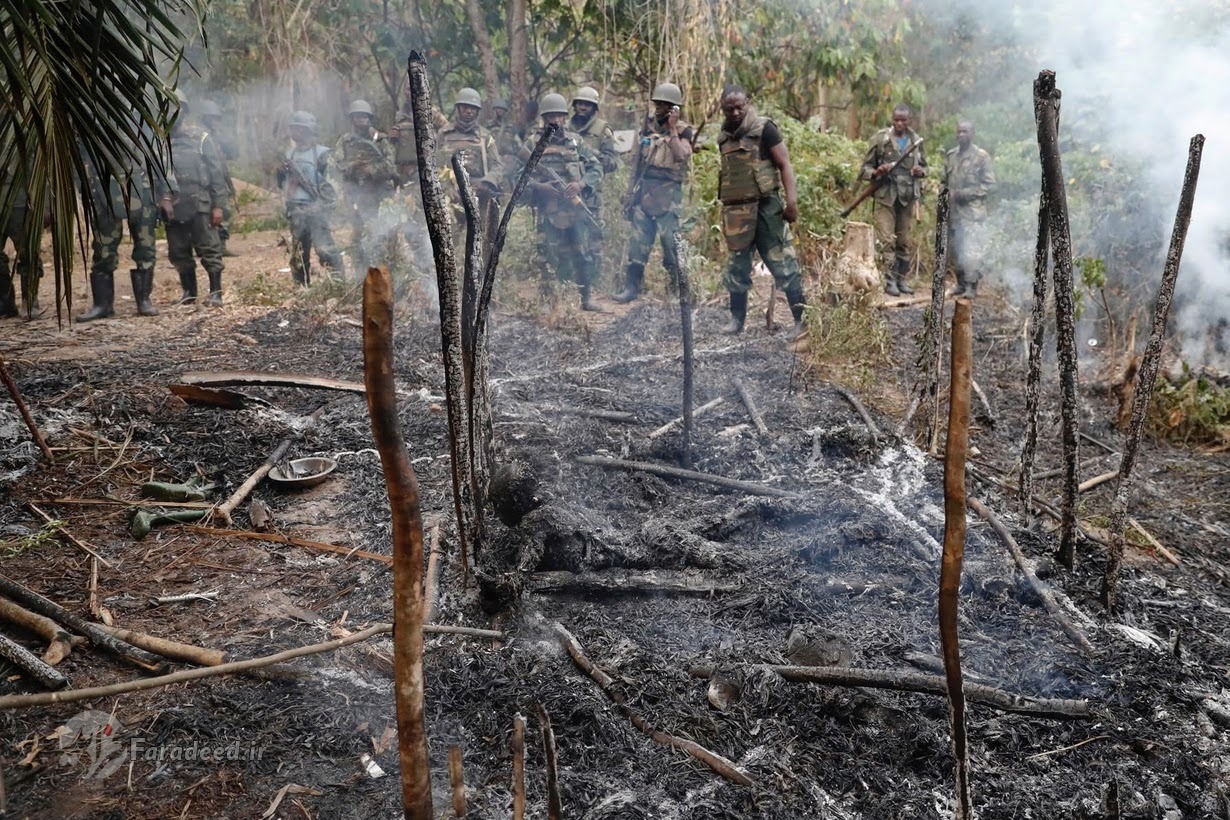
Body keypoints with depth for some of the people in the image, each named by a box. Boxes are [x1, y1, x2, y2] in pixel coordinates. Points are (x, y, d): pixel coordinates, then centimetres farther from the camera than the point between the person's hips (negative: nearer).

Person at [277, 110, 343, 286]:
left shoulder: (321, 153, -2)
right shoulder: (289, 154, 17)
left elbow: (328, 185, -7)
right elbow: (282, 184, 22)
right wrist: (281, 171, 2)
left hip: (315, 210, -6)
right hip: (295, 212, 7)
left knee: (325, 250, -18)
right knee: (298, 255, 10)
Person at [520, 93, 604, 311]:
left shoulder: (575, 140, 9)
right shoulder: (532, 143, 2)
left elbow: (597, 168, 8)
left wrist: (580, 184, -10)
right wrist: (540, 186, -17)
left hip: (575, 207, 2)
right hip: (548, 211, -2)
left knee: (583, 254, 5)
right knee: (552, 257, 1)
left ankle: (586, 297, 18)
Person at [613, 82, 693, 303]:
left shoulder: (682, 131, 0)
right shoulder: (647, 126, 13)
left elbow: (681, 157, -19)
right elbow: (637, 159, 15)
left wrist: (672, 128, -15)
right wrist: (630, 191, 11)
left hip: (667, 194, -4)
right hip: (643, 191, 5)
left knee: (671, 242, -5)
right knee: (638, 241, 4)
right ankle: (631, 287, 10)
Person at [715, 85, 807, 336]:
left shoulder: (764, 129, -6)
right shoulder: (724, 136, 12)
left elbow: (785, 164, -9)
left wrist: (791, 200, -19)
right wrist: (723, 206, 19)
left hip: (766, 205, -6)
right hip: (735, 210, 6)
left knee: (782, 262, -5)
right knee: (737, 264, 10)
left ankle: (802, 319, 0)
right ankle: (737, 318, 20)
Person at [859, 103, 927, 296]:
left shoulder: (916, 140, 9)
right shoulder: (881, 138, -2)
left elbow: (924, 166, 20)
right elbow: (866, 167, 1)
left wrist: (921, 171, -3)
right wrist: (876, 172, -20)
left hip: (908, 198, 4)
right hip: (886, 197, -3)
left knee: (906, 242, 8)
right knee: (887, 241, -7)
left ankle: (901, 278, 17)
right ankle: (889, 280, -1)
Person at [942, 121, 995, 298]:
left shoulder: (981, 156, -4)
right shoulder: (950, 155, 11)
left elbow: (989, 184, -7)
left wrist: (964, 194, -14)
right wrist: (947, 193, 2)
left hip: (972, 211, -6)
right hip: (953, 211, 6)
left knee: (971, 251, -11)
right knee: (954, 250, 10)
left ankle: (971, 286, -6)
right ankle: (961, 283, 21)